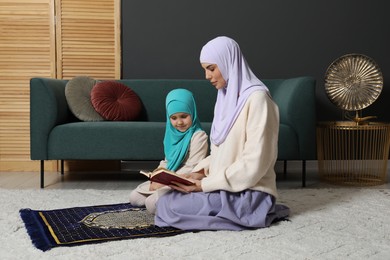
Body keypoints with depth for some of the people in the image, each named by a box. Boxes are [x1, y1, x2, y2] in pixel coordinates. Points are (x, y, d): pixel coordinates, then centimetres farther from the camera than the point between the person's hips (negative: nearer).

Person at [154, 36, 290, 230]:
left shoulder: (256, 97, -16)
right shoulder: (227, 97, 13)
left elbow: (254, 163, -21)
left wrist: (206, 184, -18)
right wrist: (201, 171, -1)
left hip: (248, 193, -9)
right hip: (224, 186, 9)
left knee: (167, 206, -20)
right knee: (160, 197, -1)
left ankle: (250, 211, -7)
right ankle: (228, 211, 5)